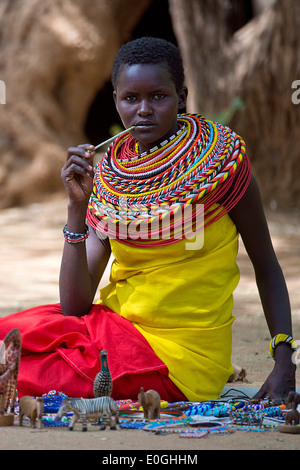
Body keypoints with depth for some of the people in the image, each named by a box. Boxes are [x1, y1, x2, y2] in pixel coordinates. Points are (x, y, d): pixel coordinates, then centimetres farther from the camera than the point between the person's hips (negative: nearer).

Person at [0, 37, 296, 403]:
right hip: (115, 329, 4)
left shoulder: (219, 156, -7)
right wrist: (77, 206, -13)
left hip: (181, 359, -4)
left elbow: (266, 266, 0)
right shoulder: (108, 177, 3)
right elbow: (74, 308, -4)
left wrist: (284, 363, -11)